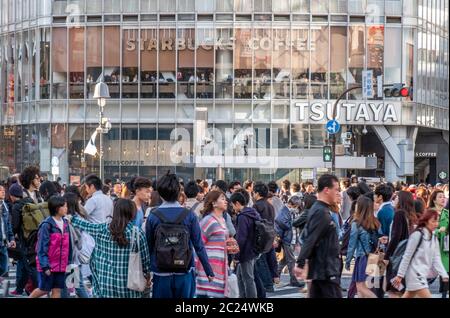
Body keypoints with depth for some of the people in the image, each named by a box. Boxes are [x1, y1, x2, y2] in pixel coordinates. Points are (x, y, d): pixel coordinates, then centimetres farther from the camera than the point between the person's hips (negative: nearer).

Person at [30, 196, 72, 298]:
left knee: (57, 290, 6)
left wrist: (68, 262, 12)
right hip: (48, 265, -6)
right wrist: (45, 266, -18)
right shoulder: (47, 225, -15)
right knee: (44, 289, 5)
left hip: (61, 265, 6)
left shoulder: (65, 223, 6)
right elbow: (42, 247, -15)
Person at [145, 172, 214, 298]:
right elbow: (199, 246, -6)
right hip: (184, 274, 0)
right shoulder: (189, 215, -7)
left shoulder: (153, 217, -7)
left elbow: (148, 247, -1)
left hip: (161, 275, 0)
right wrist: (209, 272, 3)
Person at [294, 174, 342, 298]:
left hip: (320, 269, 10)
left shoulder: (318, 209, 14)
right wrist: (300, 264, -28)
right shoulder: (321, 212, -17)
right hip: (326, 270, -10)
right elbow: (310, 240, -24)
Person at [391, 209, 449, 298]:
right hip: (415, 274, -8)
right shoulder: (417, 235, -13)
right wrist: (400, 275, -11)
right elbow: (407, 256, -11)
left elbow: (436, 260, 8)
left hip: (423, 275, 8)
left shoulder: (434, 238, 11)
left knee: (407, 296, 14)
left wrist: (444, 275, -5)